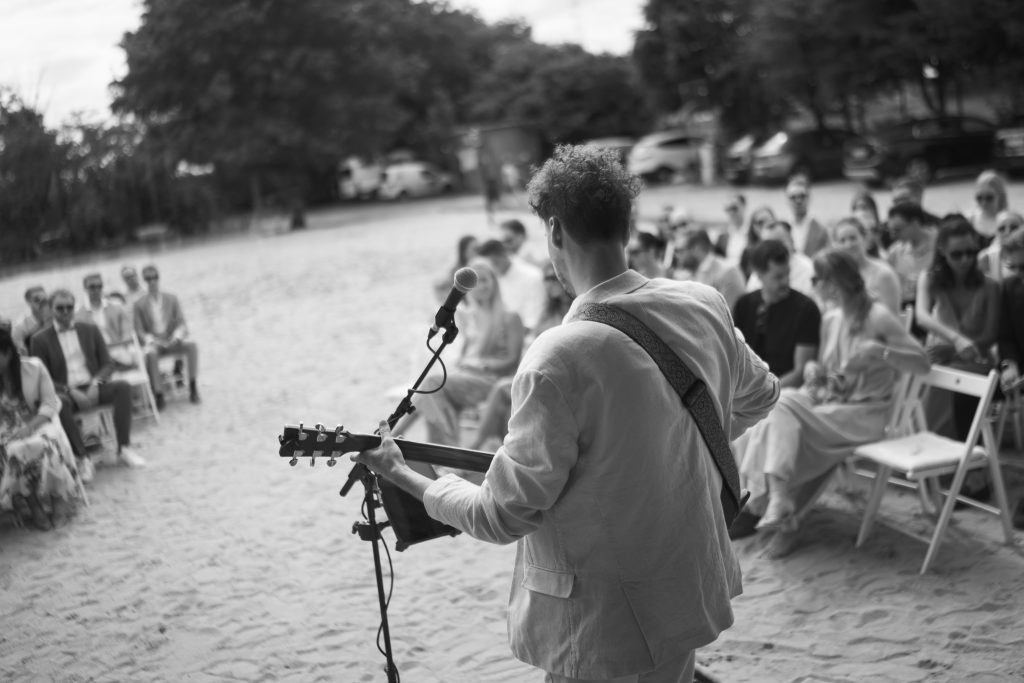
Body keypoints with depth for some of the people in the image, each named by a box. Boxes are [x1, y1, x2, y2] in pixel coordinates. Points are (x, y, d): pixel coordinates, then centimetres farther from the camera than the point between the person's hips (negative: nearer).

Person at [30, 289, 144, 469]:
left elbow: (108, 364, 9)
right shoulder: (40, 339, 4)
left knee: (123, 387, -26)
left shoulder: (90, 330, 12)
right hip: (66, 392, -3)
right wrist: (70, 391, -17)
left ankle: (124, 448, -24)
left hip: (93, 388, 3)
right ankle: (81, 458, -31)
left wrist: (96, 383, -13)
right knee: (59, 402, -37)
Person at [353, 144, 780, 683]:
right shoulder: (704, 306, -7)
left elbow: (502, 515, -19)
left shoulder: (560, 358, -27)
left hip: (604, 628, -6)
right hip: (690, 592, 6)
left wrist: (405, 477, -4)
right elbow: (759, 395, 13)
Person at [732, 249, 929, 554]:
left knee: (779, 415, -26)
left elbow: (922, 363, -14)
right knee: (772, 417, -22)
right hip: (828, 403, 6)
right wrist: (813, 370, -4)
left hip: (863, 414, -6)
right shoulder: (829, 319, 11)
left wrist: (880, 351, -29)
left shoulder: (878, 318, -10)